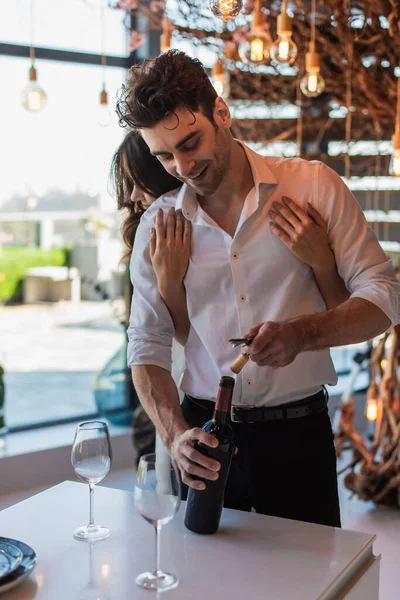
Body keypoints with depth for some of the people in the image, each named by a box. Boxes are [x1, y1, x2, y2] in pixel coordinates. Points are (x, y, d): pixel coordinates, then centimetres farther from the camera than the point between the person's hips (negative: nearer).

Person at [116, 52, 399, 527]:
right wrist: (176, 435, -15)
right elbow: (147, 346, 1)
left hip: (297, 431, -1)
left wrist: (301, 333, -25)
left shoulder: (313, 186, -6)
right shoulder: (157, 224, 1)